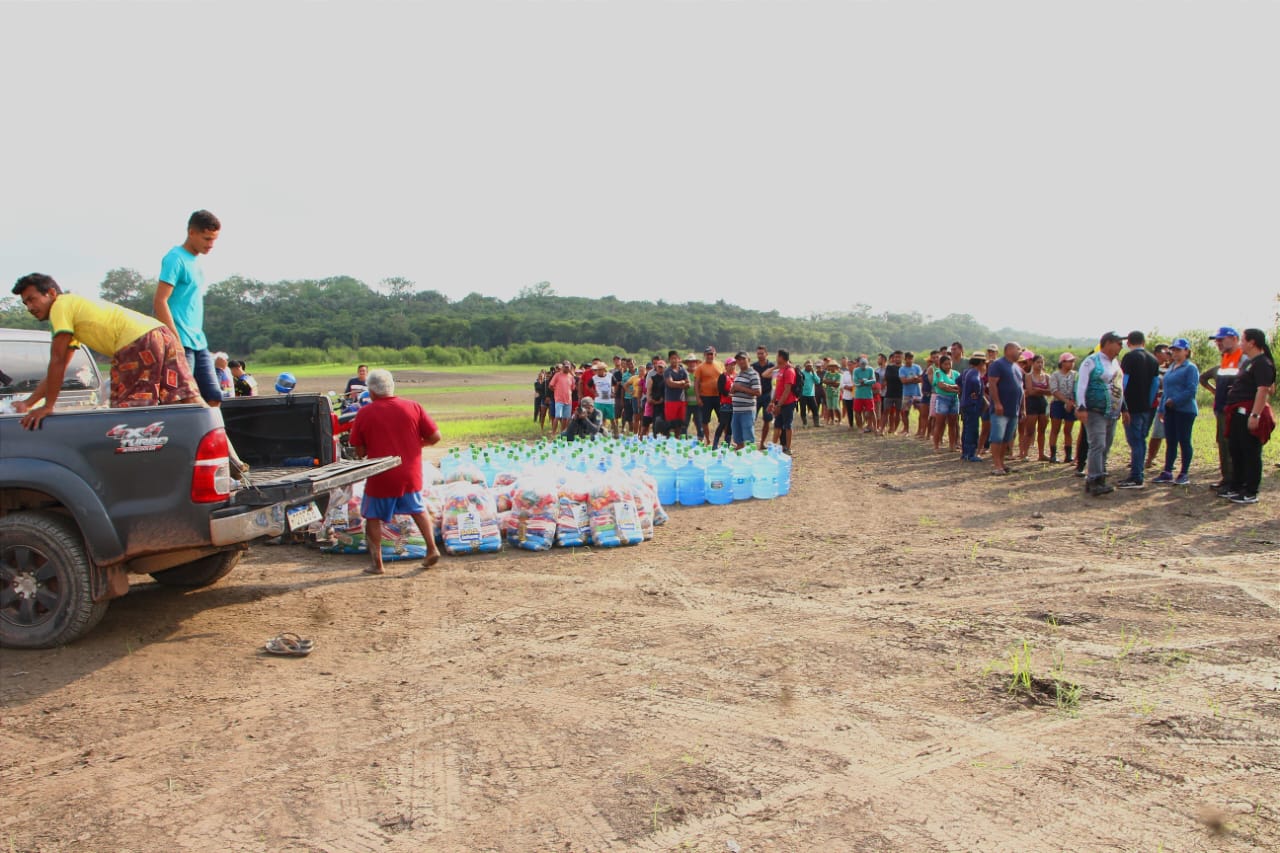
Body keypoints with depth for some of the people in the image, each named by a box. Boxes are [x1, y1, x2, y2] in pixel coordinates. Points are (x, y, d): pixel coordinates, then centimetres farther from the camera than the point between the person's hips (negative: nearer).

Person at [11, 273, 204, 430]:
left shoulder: (61, 306, 6)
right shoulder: (75, 305, 32)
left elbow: (57, 361, 1)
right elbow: (59, 366, 34)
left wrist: (48, 406, 5)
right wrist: (28, 403, 30)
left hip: (138, 342, -9)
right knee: (189, 403, -1)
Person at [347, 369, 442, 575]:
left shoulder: (364, 414, -8)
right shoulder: (413, 407, -3)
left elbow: (359, 452, -4)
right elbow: (435, 436, -3)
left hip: (380, 478, -3)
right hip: (411, 475, 3)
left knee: (373, 518, 13)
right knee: (418, 510, 24)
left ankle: (377, 564, 14)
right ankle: (432, 548, 16)